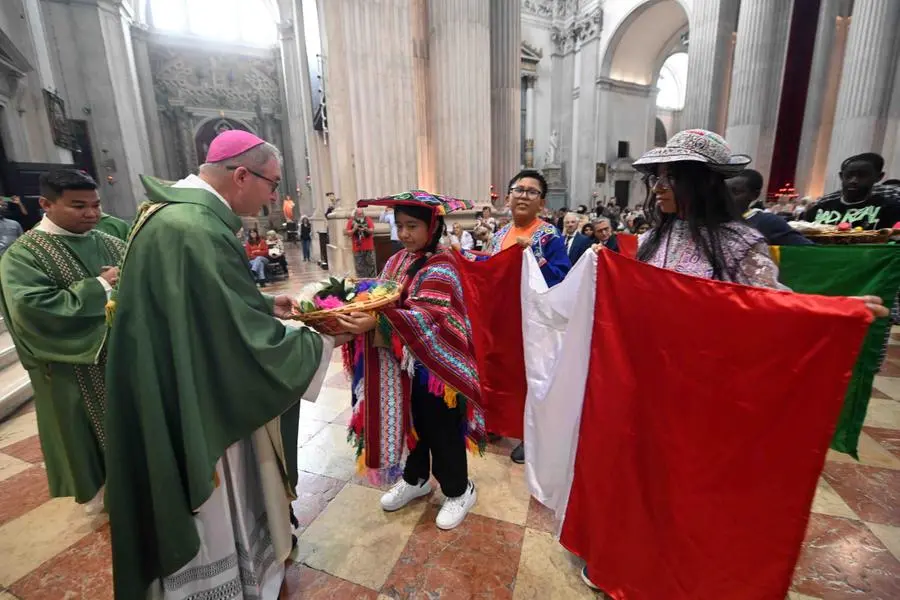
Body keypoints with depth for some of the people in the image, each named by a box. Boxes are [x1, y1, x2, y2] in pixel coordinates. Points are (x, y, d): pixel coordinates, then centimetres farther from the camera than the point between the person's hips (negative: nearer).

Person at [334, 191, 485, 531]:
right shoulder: (397, 261, 7)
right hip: (404, 363, 7)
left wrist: (376, 324, -42)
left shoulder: (441, 266, -17)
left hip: (436, 364, -6)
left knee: (441, 429, 9)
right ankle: (416, 479, 43)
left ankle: (458, 490, 31)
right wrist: (360, 316, -13)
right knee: (413, 422, 21)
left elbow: (427, 316, -30)